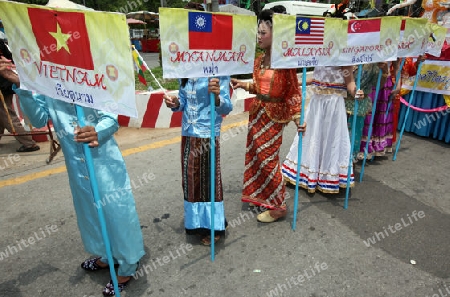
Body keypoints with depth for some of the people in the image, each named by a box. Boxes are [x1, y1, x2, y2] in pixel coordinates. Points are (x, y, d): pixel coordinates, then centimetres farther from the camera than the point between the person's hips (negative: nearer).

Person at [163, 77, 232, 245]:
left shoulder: (219, 74, -12)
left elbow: (226, 108, -16)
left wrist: (216, 96, -36)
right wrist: (175, 103, -8)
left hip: (208, 135, -6)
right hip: (187, 134, 6)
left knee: (208, 179, 4)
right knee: (190, 180, 14)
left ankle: (212, 226, 22)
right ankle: (196, 222, 33)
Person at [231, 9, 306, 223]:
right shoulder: (259, 60, 8)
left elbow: (293, 91, -12)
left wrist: (298, 117, -19)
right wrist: (244, 85, 7)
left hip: (274, 115, -7)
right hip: (257, 111, 8)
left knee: (268, 159, -3)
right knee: (254, 155, 14)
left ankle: (278, 206, 15)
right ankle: (260, 194, 34)